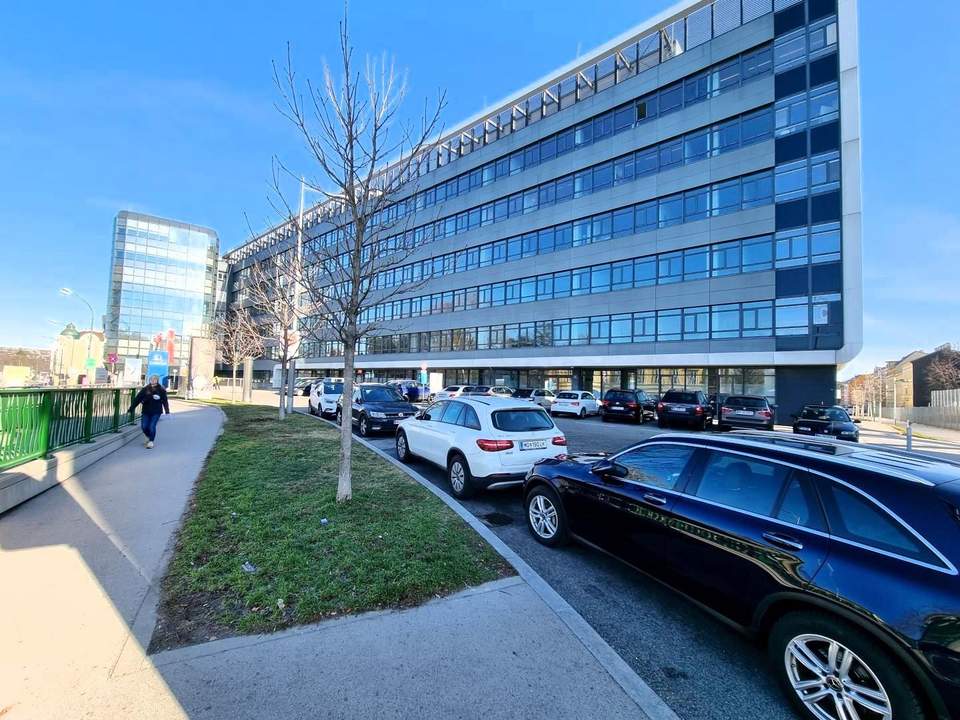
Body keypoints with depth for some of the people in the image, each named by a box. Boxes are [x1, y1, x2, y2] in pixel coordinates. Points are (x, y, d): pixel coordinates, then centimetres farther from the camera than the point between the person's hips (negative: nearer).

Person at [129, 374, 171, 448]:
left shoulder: (161, 391, -5)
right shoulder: (145, 390, -3)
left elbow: (165, 401, -2)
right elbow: (137, 399, -3)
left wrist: (167, 412, -4)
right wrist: (131, 408, -6)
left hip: (156, 412, -2)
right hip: (146, 411, 2)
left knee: (152, 426, -9)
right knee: (144, 426, -1)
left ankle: (151, 441, 10)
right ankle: (148, 437, 31)